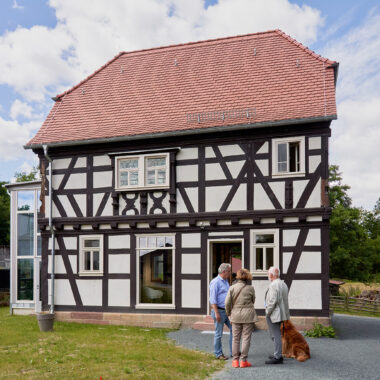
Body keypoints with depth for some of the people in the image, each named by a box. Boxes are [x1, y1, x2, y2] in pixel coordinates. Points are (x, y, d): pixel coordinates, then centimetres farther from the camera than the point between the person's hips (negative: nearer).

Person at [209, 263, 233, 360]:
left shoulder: (226, 281, 15)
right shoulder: (216, 282, -12)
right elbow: (213, 299, -16)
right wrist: (216, 313, -20)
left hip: (227, 311, 8)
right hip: (219, 311, -8)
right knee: (218, 334, 1)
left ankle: (233, 351, 15)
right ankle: (218, 354, 12)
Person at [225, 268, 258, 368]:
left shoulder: (232, 288, -3)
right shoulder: (250, 288, -5)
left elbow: (227, 302, -4)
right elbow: (252, 301, 6)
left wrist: (229, 313, 10)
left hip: (236, 315, 2)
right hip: (248, 315, -2)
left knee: (235, 338, 10)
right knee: (246, 338, 5)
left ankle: (235, 360, 13)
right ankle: (243, 360, 6)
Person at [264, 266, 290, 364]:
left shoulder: (274, 285, -18)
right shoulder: (283, 284, 12)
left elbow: (273, 300, -23)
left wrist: (267, 312, -12)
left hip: (274, 314, -10)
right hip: (281, 313, 10)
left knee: (276, 335, -6)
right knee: (277, 335, 18)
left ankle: (277, 357, -3)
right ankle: (278, 354, 26)